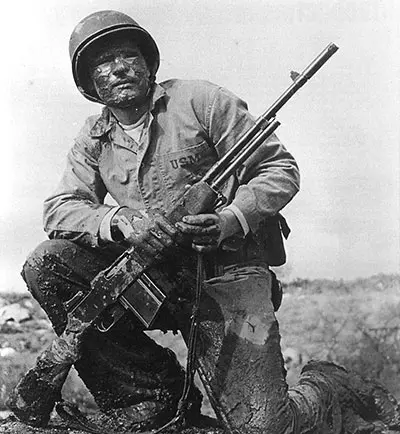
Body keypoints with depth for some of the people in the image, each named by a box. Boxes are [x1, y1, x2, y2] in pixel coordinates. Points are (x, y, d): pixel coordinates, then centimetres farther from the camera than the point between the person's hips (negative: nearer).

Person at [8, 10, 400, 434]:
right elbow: (59, 209, -1)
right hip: (151, 275, 5)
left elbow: (280, 169, -3)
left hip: (226, 275, -4)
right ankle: (152, 390, -6)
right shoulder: (93, 140, 11)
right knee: (46, 264, -16)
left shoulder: (199, 100, -3)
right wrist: (119, 220, -22)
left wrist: (232, 220, -22)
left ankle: (324, 384, 21)